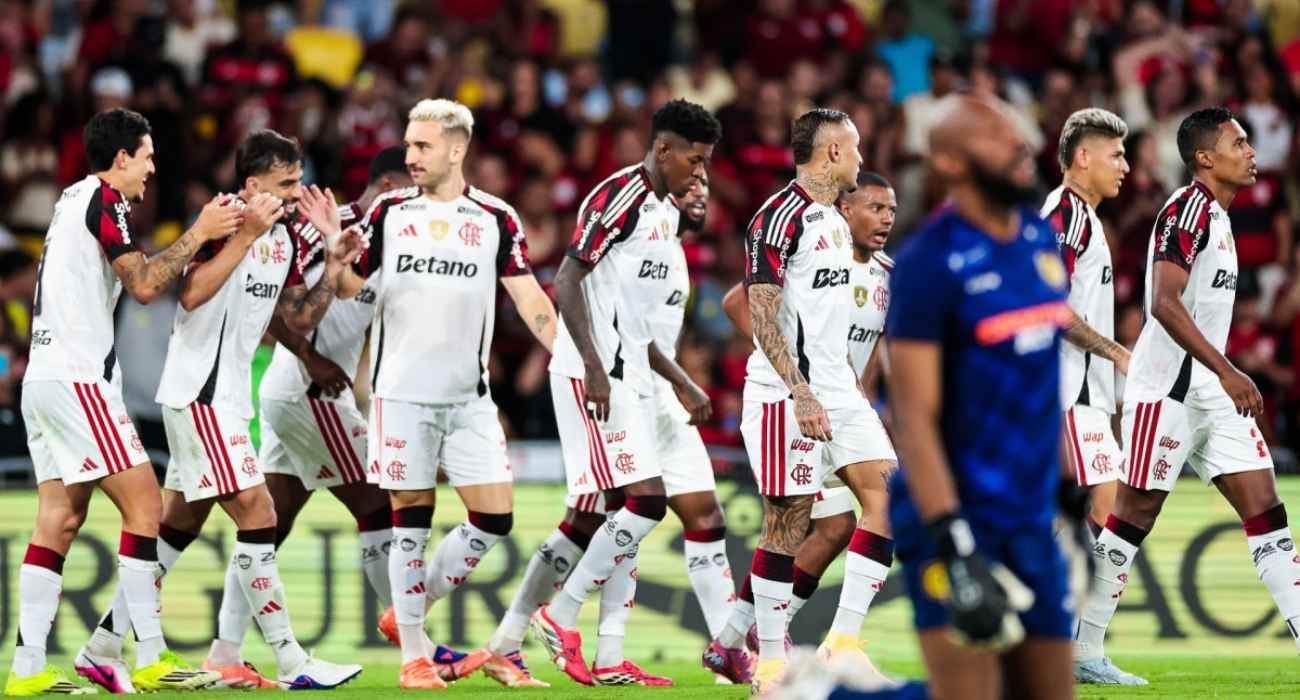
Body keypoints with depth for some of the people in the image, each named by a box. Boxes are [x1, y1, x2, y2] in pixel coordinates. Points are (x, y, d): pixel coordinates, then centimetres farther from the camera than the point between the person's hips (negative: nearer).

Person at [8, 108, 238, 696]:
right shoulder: (104, 198, -8)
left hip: (44, 377, 10)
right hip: (77, 378, -10)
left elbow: (132, 275, 25)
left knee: (59, 518, 5)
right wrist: (199, 234, -6)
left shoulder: (75, 196, 20)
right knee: (144, 505, -8)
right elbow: (144, 285, -12)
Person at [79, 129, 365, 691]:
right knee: (257, 517, -12)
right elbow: (192, 294, -26)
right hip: (200, 390, -9)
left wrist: (334, 264, 4)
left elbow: (299, 318, 15)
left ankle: (106, 644, 19)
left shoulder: (287, 236, 12)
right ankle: (290, 661, -10)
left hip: (228, 394, 9)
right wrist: (245, 235, -27)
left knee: (178, 526, 12)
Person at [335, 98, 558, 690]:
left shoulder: (496, 219, 2)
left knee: (494, 517, -4)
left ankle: (407, 613, 15)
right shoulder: (389, 212, 4)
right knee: (411, 519, -1)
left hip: (469, 396, 1)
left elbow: (530, 299, 2)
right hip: (401, 392, -1)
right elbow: (351, 286, 6)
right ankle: (413, 653, 8)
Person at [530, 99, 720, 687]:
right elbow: (568, 280, -17)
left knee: (592, 515, 7)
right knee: (645, 500, -15)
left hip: (626, 375, 10)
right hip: (594, 373, -10)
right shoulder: (620, 196, -10)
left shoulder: (665, 212, 19)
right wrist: (594, 364, -24)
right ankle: (562, 616, -7)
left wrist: (681, 383, 25)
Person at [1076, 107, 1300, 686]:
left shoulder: (1216, 216, 17)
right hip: (1167, 391, -9)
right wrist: (1227, 371, -27)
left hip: (1211, 394, 9)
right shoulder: (1188, 210, -13)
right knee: (1135, 514, -3)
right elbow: (1165, 303, -23)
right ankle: (1081, 651, 4)